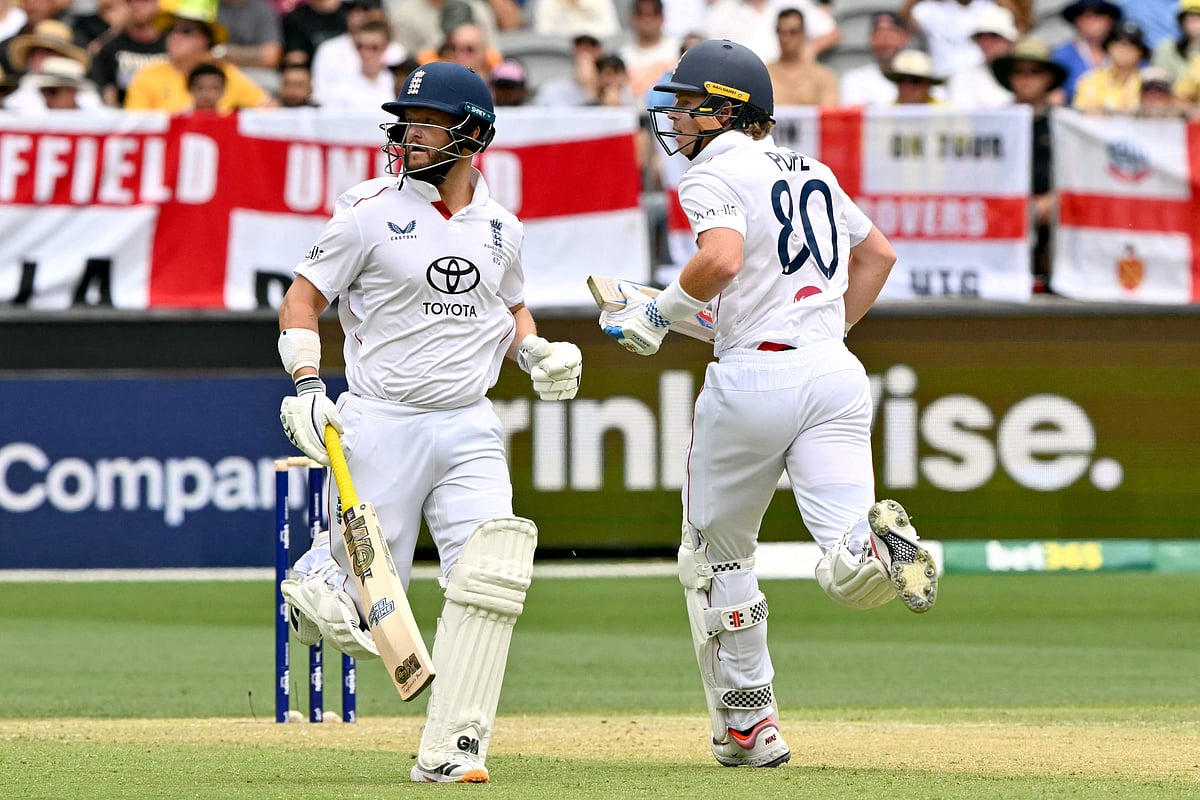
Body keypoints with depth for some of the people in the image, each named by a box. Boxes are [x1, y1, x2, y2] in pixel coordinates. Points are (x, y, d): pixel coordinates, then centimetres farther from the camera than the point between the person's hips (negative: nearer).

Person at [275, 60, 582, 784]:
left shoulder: (500, 228, 9)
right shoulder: (372, 213, -4)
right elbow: (302, 300, -1)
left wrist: (537, 351, 5)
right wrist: (307, 385, -16)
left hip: (471, 431, 3)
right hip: (382, 424, -3)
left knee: (490, 575, -16)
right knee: (370, 604, -4)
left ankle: (450, 752, -13)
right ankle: (313, 573, 33)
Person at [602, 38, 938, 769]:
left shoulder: (715, 173, -2)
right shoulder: (810, 172, 21)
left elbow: (722, 258, -21)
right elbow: (879, 253, 30)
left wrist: (662, 311, -5)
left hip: (755, 376, -5)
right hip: (837, 374, 5)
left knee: (717, 559, 17)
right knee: (849, 576, -8)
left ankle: (749, 727, 19)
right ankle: (881, 542, -42)